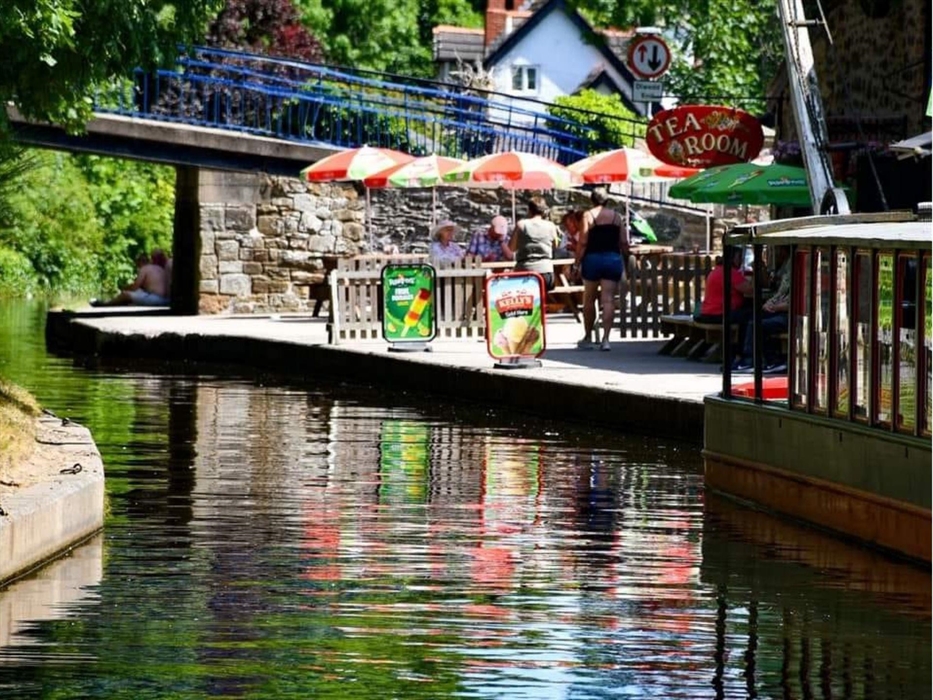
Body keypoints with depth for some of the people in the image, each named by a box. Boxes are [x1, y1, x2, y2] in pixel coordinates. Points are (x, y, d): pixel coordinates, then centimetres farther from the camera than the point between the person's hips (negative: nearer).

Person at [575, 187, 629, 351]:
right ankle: (605, 338, -11)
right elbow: (624, 242, 4)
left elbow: (583, 242, -7)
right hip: (613, 258, 2)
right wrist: (626, 258, 16)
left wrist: (577, 261, -2)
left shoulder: (588, 215, -1)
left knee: (589, 299, 11)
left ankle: (588, 337, 19)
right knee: (608, 299, -2)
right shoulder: (616, 216, 7)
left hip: (593, 258, -2)